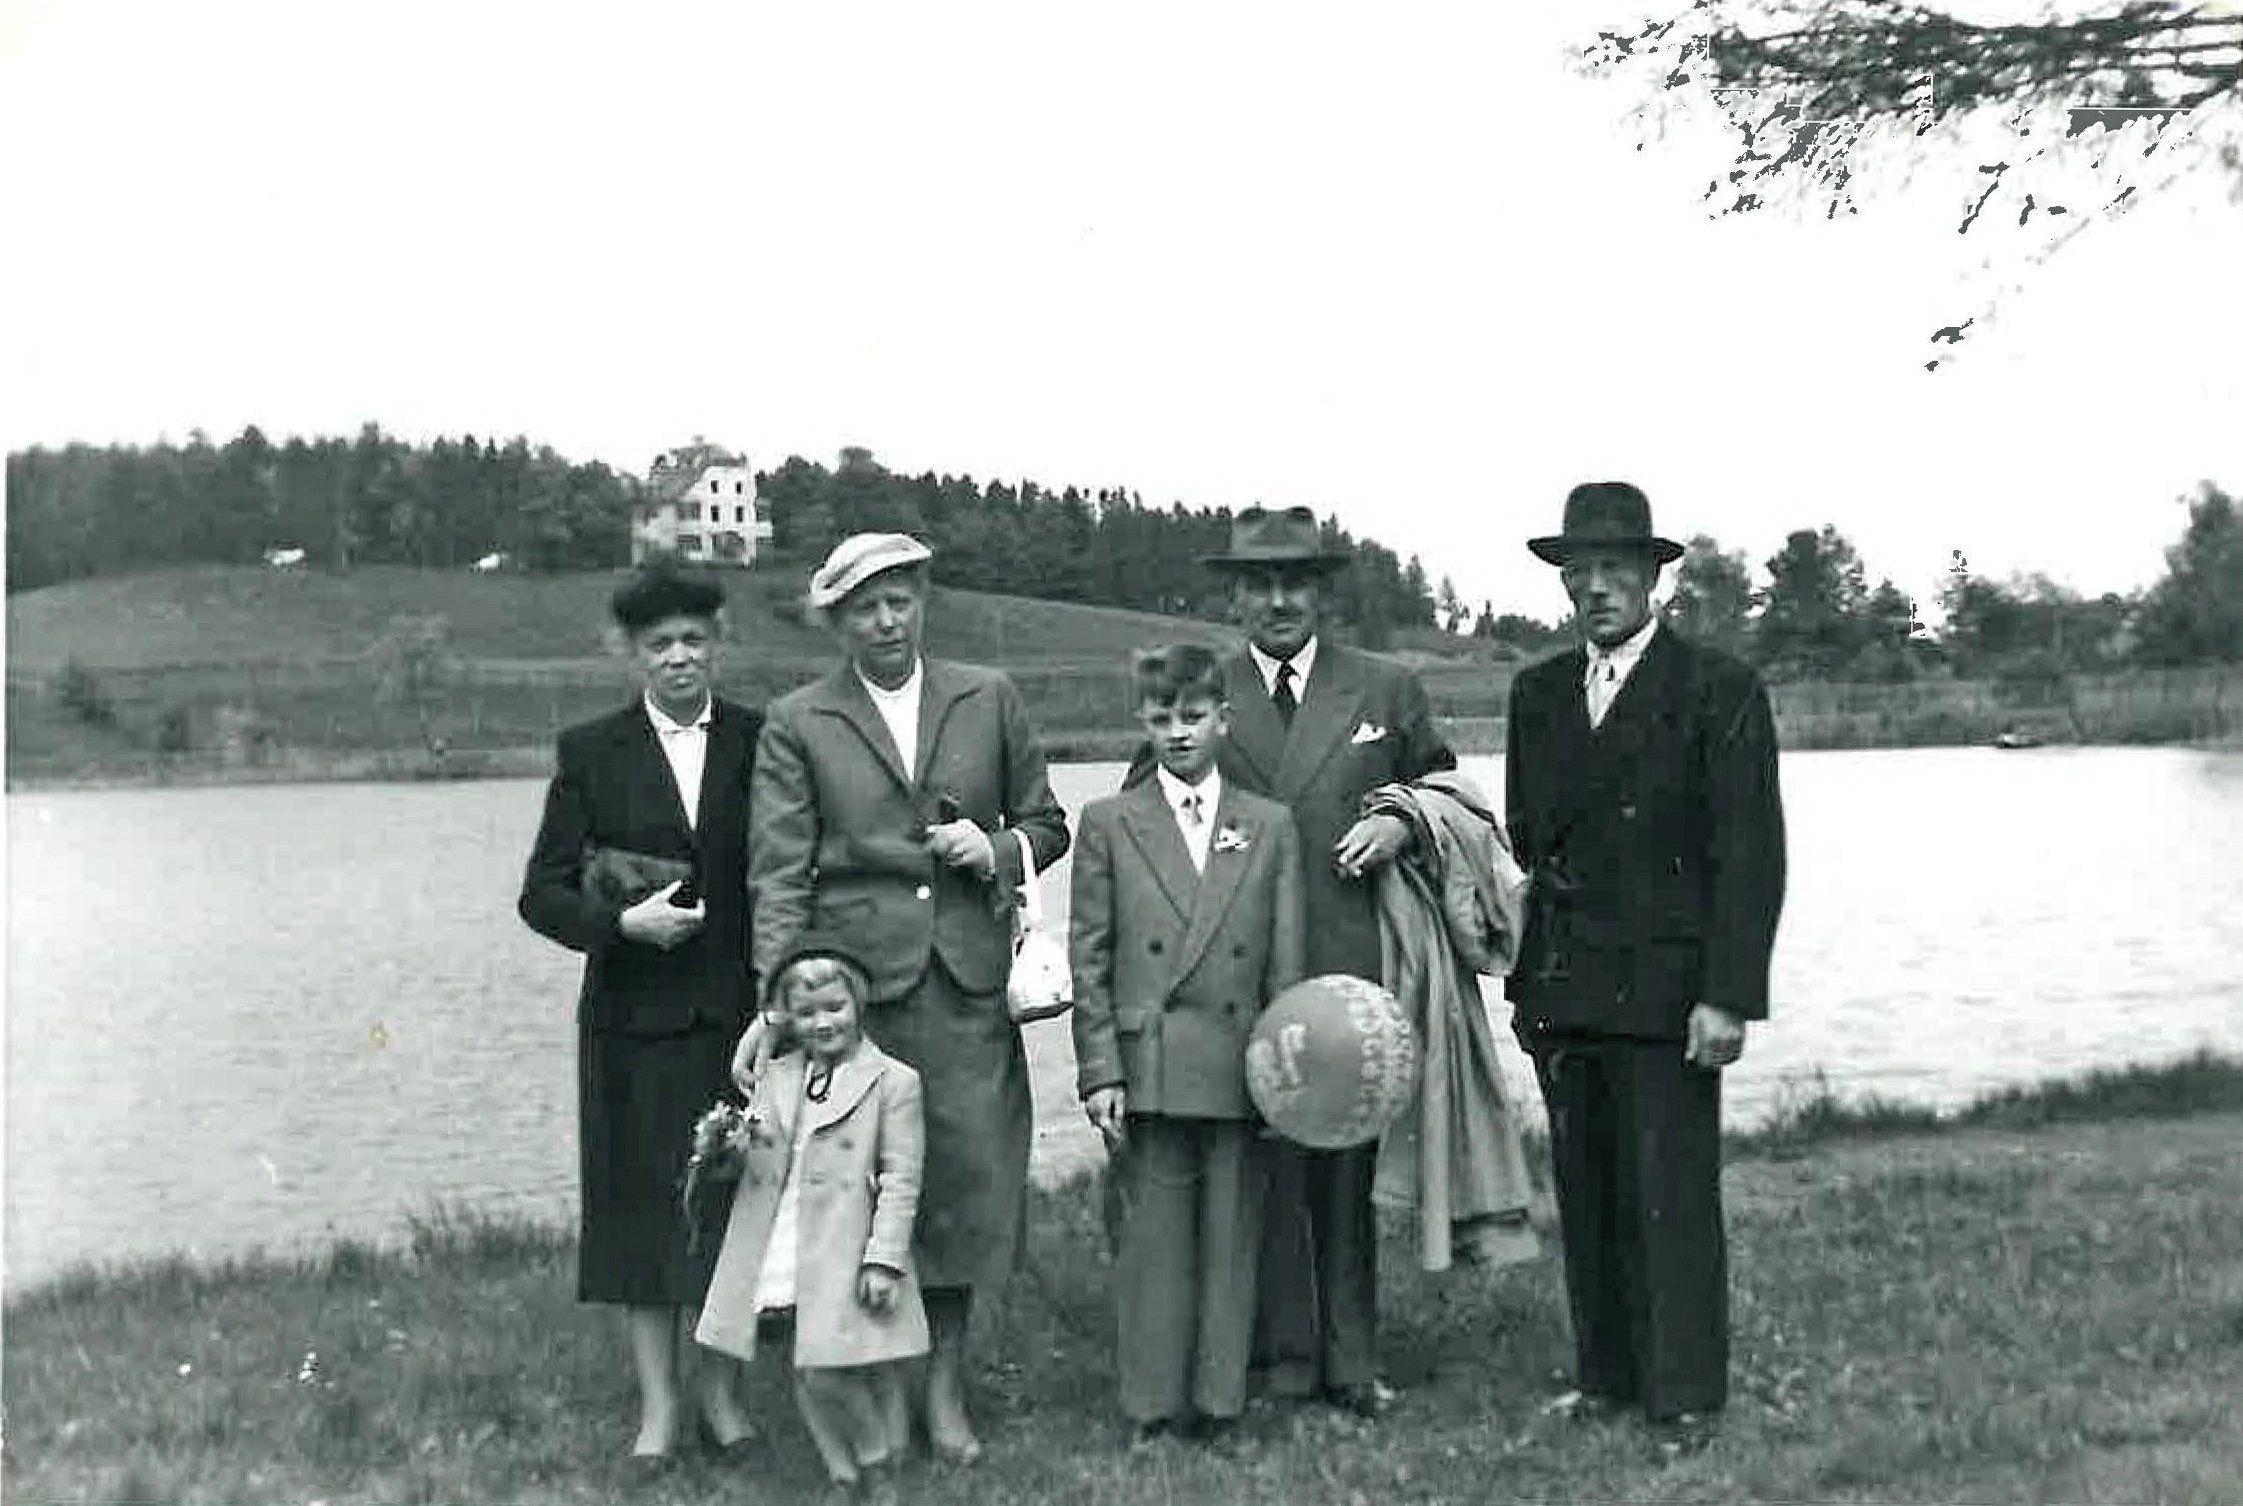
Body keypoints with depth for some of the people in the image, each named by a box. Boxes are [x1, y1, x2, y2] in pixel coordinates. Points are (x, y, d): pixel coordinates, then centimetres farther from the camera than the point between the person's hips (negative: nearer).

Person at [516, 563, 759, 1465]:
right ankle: (658, 1402, 14)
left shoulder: (760, 743, 5)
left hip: (739, 1015, 0)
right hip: (634, 1019, 0)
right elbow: (541, 893, 2)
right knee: (640, 1202, 3)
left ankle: (717, 1389, 18)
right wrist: (623, 923, -15)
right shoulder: (592, 753, 3)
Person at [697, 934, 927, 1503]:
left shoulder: (893, 1082, -3)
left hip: (845, 1265, -5)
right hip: (782, 1269, 5)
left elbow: (900, 1179, -6)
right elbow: (755, 1161, 19)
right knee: (809, 1379, 7)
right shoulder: (774, 1078, 13)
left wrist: (885, 1260, -12)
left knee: (833, 1372, -8)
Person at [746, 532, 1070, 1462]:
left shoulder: (989, 700, 10)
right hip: (854, 976, -1)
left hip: (970, 977, 2)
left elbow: (1046, 825, 17)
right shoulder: (797, 724, 4)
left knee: (968, 1171, 0)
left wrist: (997, 850, -5)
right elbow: (779, 875, -2)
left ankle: (943, 1379, 17)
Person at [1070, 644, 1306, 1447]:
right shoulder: (1108, 823, 5)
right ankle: (1152, 1405, 13)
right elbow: (1088, 959, 2)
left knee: (1231, 1238, 6)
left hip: (1241, 1070, 1)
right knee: (1154, 1237, 3)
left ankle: (1219, 1400, 17)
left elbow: (1285, 963, 8)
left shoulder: (1271, 826, 9)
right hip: (1148, 1068, -1)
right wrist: (1099, 1070, -4)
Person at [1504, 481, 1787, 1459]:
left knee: (1672, 1196, -2)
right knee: (1586, 1192, 10)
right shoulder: (1539, 694, 13)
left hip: (1665, 988, -5)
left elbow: (1750, 855, -8)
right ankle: (1605, 1376, 22)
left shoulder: (1719, 691, -4)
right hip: (1561, 990, 5)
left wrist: (1728, 996, -14)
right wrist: (1531, 973, 10)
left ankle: (1686, 1397, 9)